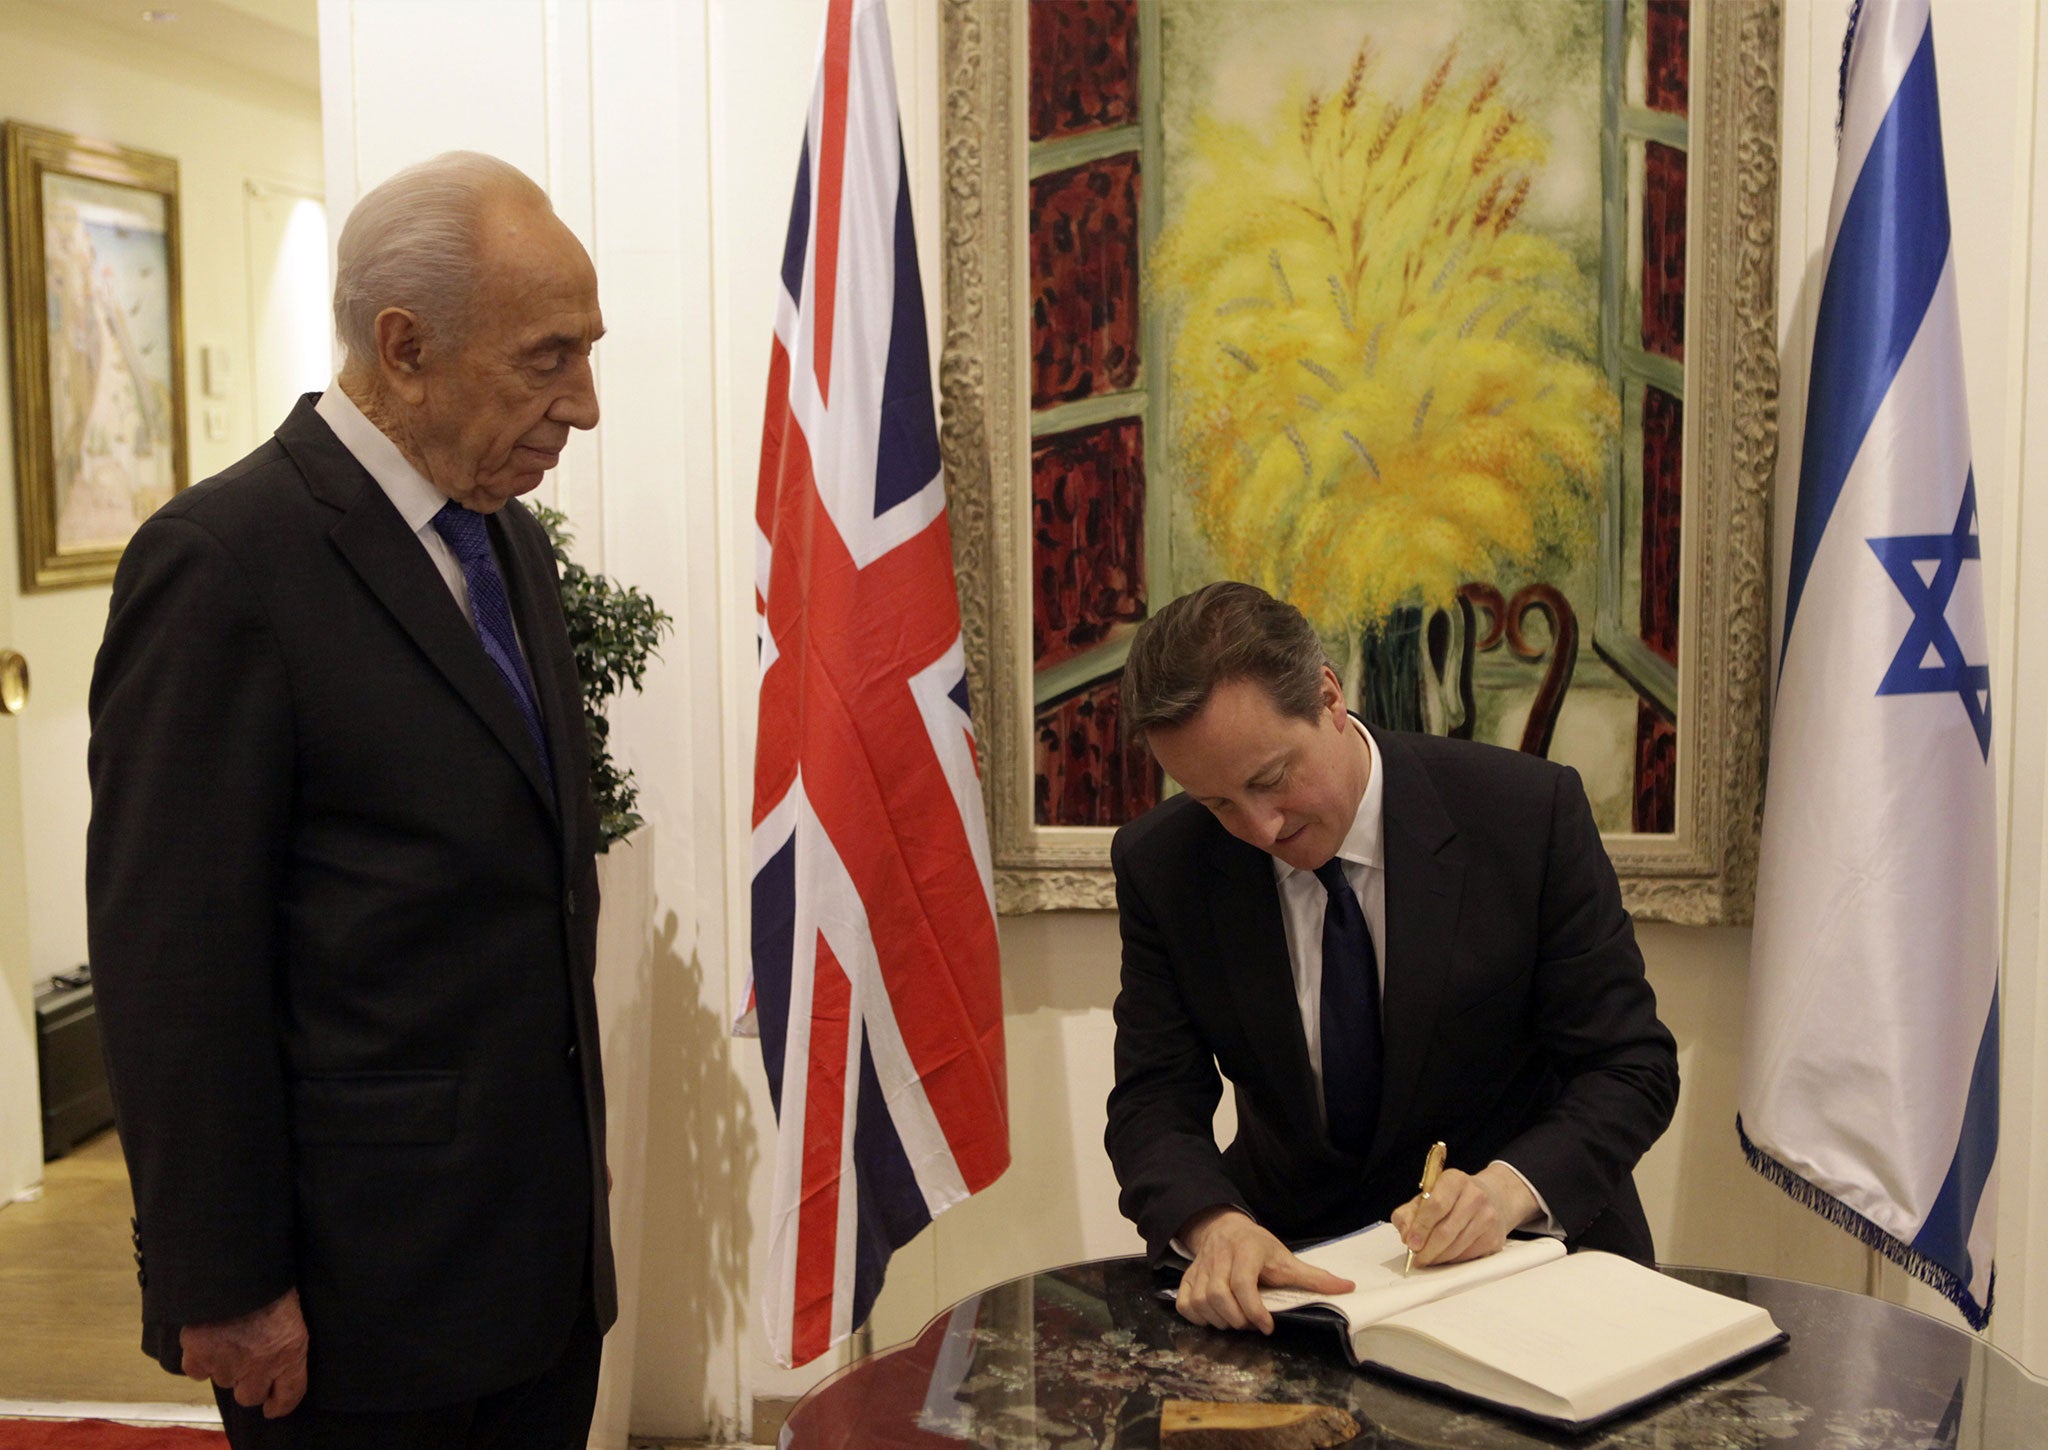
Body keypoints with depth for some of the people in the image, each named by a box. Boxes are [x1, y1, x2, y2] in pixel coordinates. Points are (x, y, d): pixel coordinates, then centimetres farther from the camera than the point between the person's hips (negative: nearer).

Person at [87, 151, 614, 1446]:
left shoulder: (512, 542, 10)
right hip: (364, 1288, -7)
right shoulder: (223, 559, -15)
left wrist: (575, 1167, 16)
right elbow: (175, 961, -16)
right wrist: (225, 1288, -15)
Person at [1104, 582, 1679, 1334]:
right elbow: (1154, 1101, -6)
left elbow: (1633, 1066, -10)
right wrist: (1214, 1224, -28)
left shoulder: (1529, 812, -14)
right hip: (1294, 1256, 1)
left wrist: (1512, 1187, -28)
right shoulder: (1160, 863, -7)